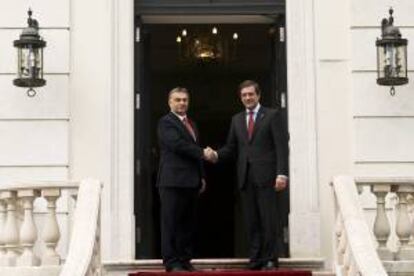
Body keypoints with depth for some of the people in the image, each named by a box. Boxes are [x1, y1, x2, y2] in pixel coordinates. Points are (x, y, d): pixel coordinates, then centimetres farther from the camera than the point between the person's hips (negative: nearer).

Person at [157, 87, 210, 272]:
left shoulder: (191, 124, 22)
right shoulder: (166, 122, -4)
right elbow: (178, 144, -18)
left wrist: (202, 176, 17)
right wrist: (202, 153, -10)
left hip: (191, 182, 8)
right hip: (173, 180, -8)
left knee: (188, 224, 8)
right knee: (171, 223, -5)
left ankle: (185, 260, 13)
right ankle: (171, 262, -4)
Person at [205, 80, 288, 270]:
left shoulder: (272, 115, 4)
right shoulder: (237, 119, 18)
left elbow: (281, 146, -4)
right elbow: (231, 148, 15)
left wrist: (282, 173, -14)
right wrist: (216, 155, -6)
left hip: (265, 176, -4)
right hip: (245, 176, 4)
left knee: (268, 219, -4)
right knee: (252, 221, 4)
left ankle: (270, 260, 1)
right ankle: (255, 260, 8)